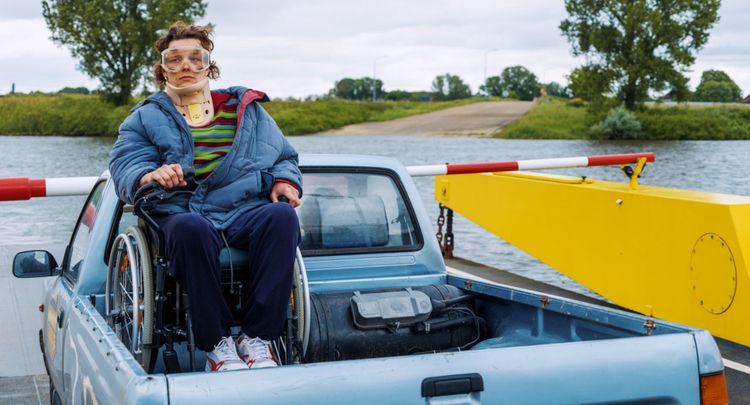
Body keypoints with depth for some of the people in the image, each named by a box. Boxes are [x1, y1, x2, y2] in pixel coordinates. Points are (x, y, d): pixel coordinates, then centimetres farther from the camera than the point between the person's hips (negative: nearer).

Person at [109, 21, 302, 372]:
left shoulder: (246, 107, 25)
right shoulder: (145, 118, 19)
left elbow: (283, 156, 25)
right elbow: (125, 165, 3)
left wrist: (285, 179, 0)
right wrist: (150, 176, -22)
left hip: (246, 211, 2)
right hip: (182, 214, -2)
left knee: (282, 216, -34)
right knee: (190, 227, -40)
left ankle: (257, 338, -30)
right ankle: (217, 345, -30)